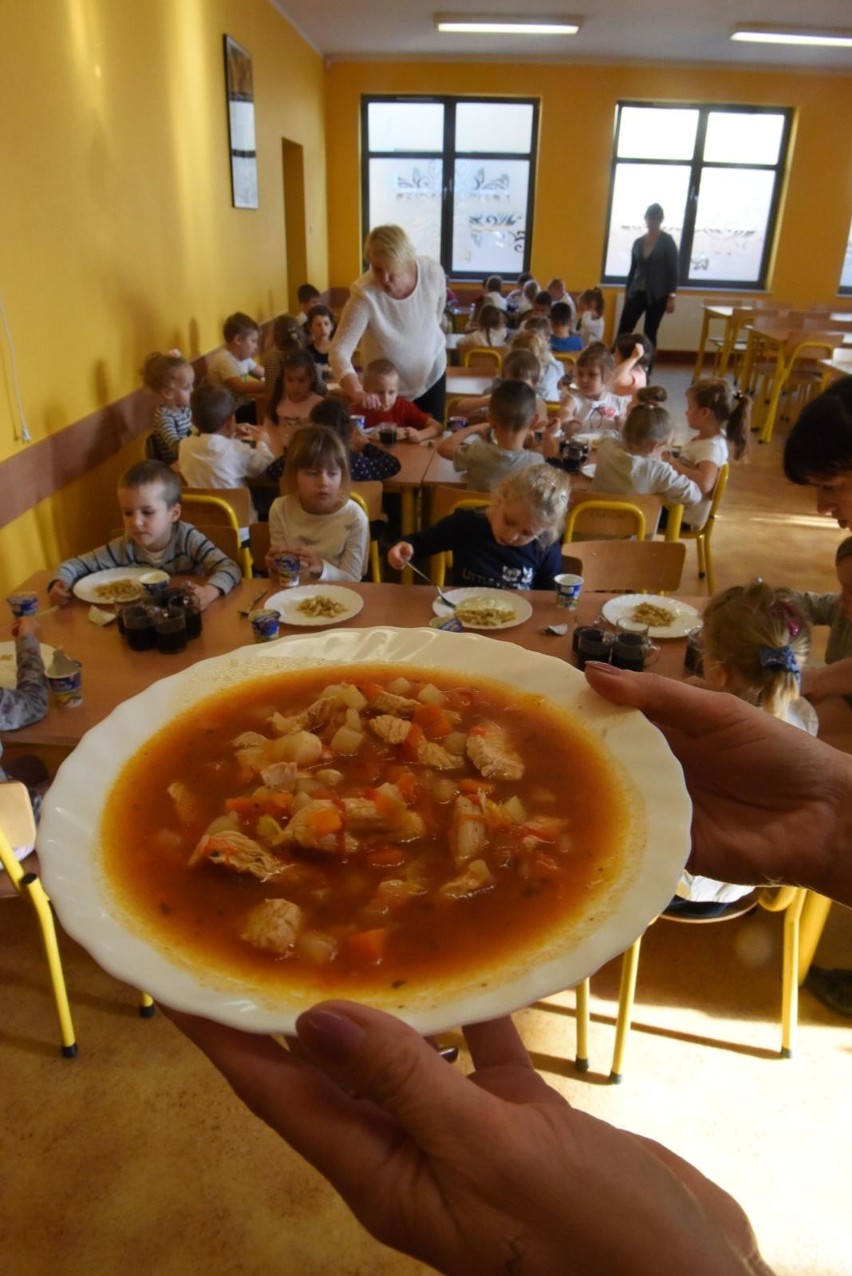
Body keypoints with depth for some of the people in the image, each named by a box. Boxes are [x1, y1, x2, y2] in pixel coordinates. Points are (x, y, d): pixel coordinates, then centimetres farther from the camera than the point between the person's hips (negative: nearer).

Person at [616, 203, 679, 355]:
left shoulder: (667, 242, -3)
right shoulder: (638, 242, 9)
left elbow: (673, 270, -6)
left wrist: (671, 296, -12)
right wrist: (626, 293, 14)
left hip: (657, 295, -4)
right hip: (636, 293, 4)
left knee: (650, 334, 1)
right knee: (623, 331, -4)